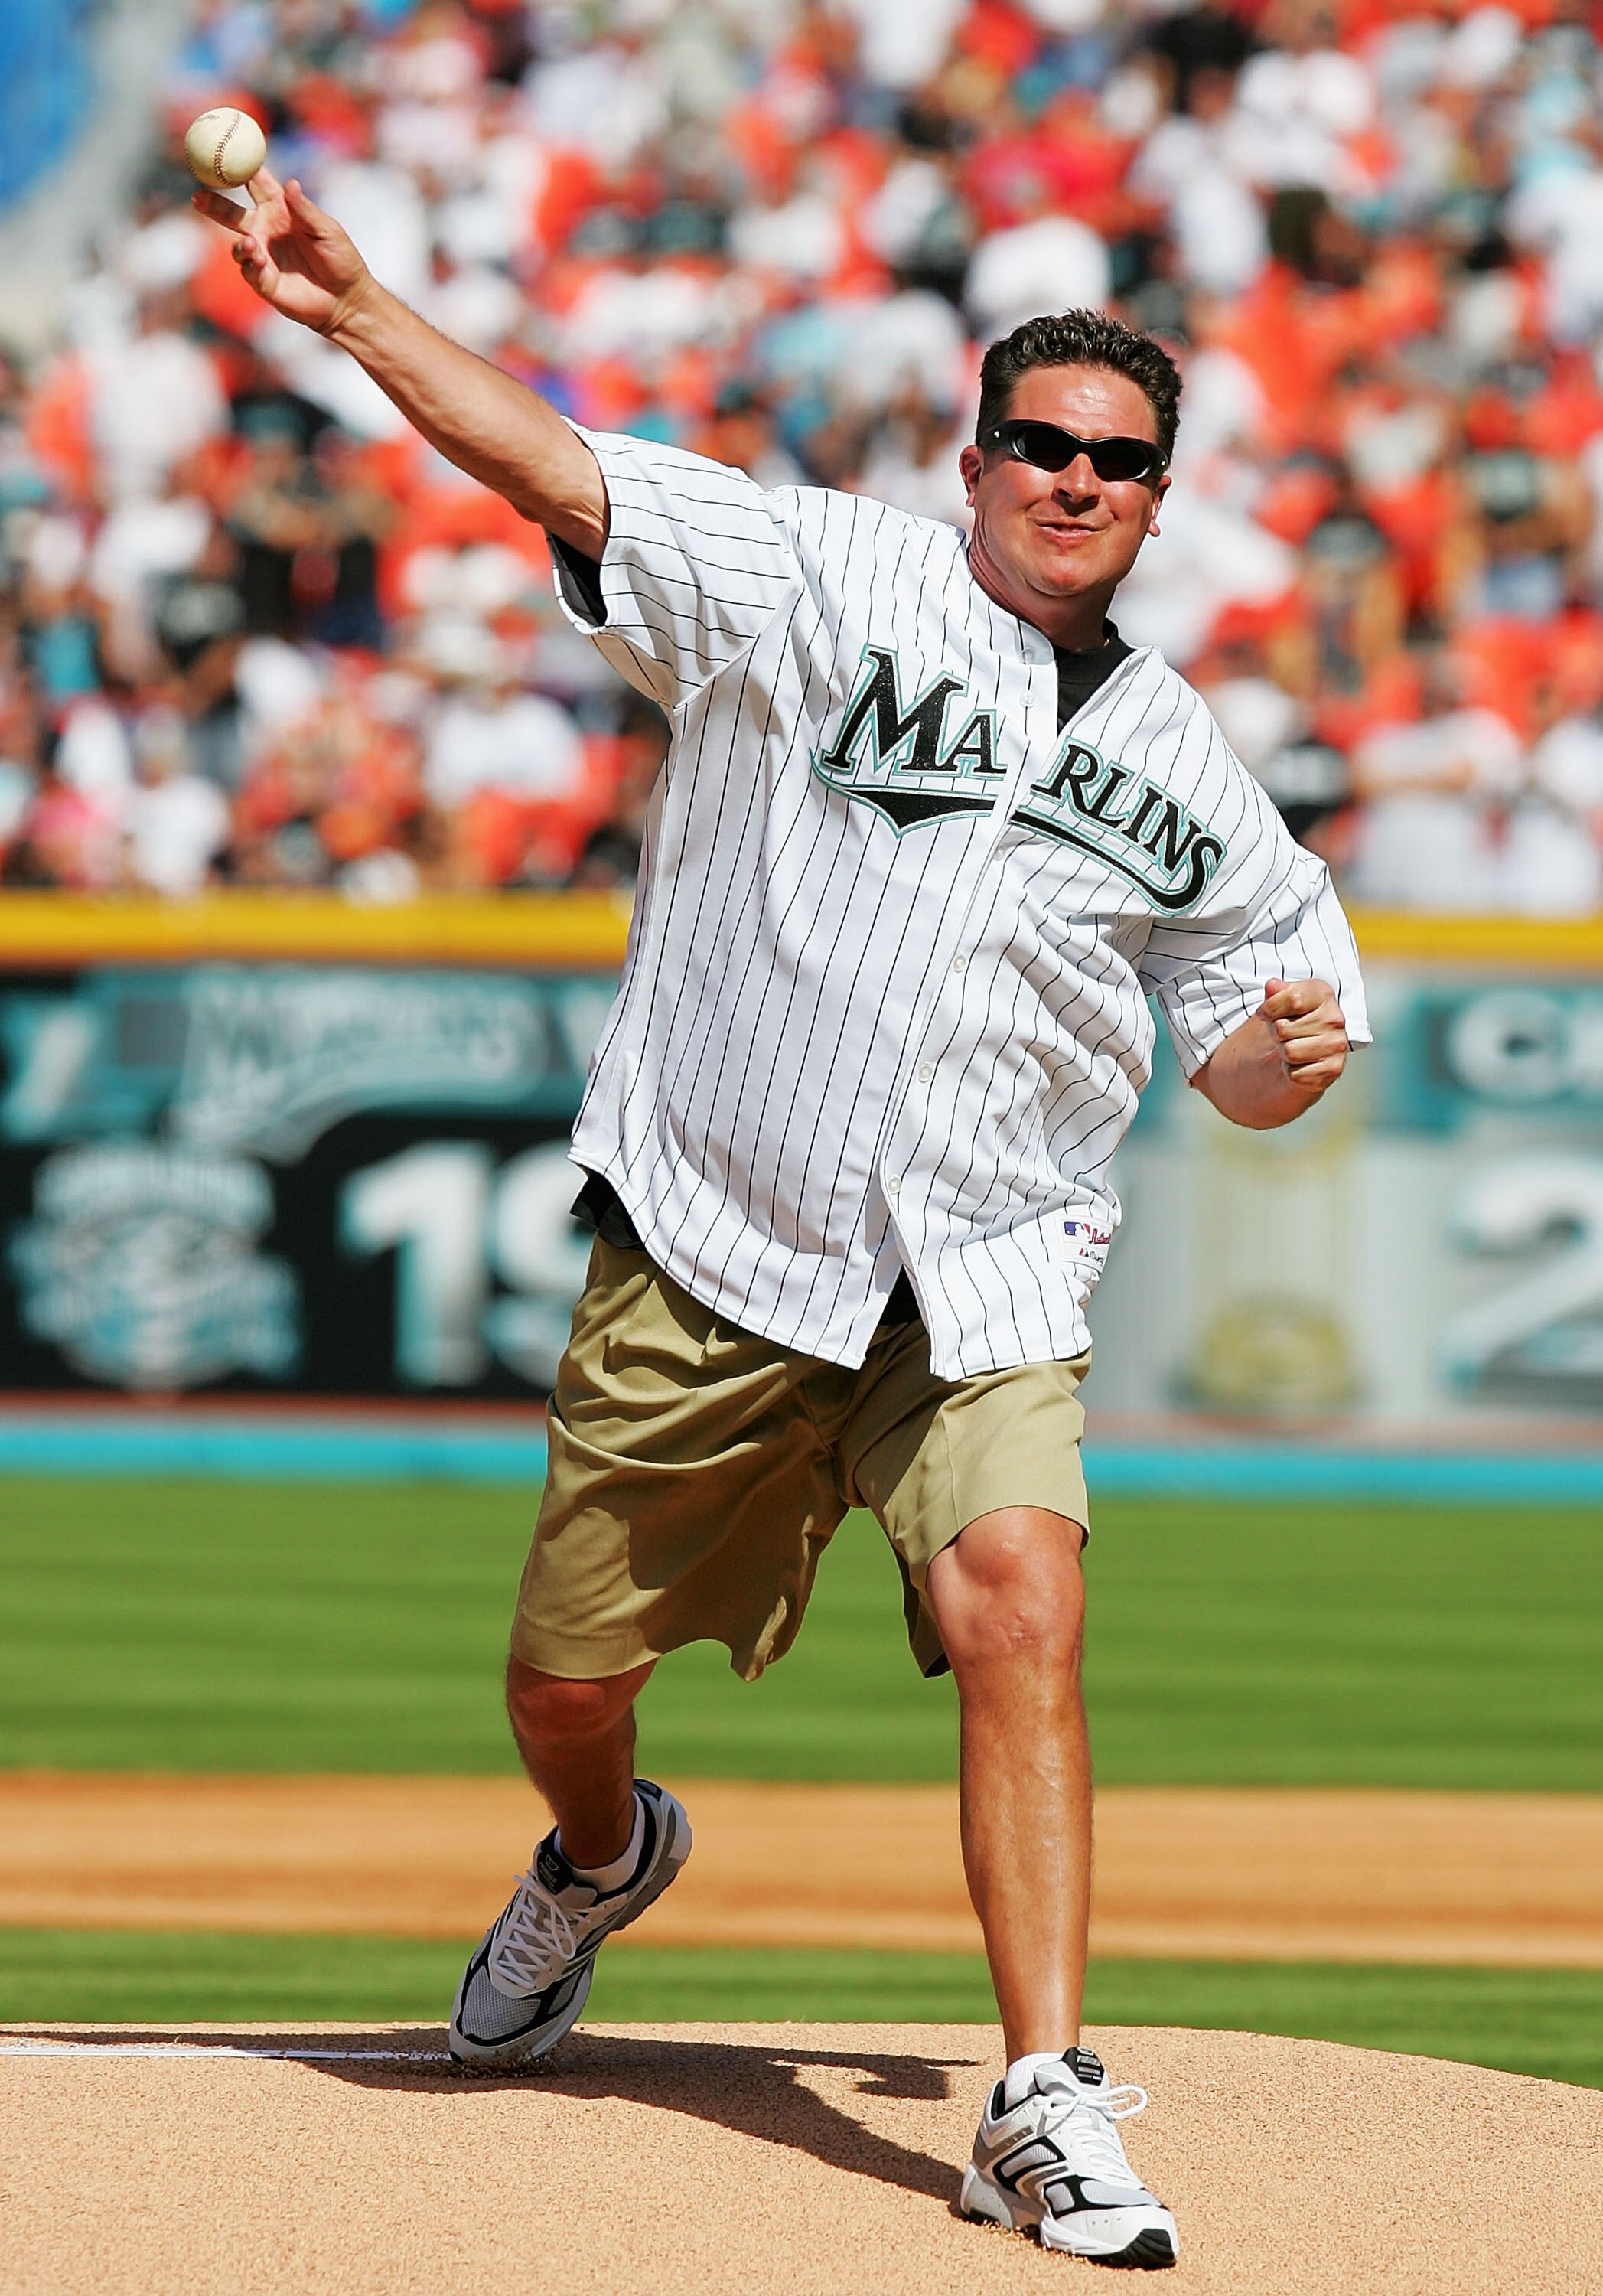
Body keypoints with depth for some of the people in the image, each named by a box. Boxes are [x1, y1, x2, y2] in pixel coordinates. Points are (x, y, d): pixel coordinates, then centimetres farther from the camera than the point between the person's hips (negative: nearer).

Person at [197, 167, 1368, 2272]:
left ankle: (1048, 2104, -22)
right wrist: (351, 309, -26)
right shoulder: (818, 580, -2)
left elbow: (1239, 1061, 17)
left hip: (983, 1286, 1)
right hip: (710, 1259, -1)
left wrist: (1293, 1046, -7)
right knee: (566, 1678, 9)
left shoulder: (1184, 775, 10)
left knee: (1017, 1608, -24)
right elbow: (555, 465, -12)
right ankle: (598, 1865, 46)